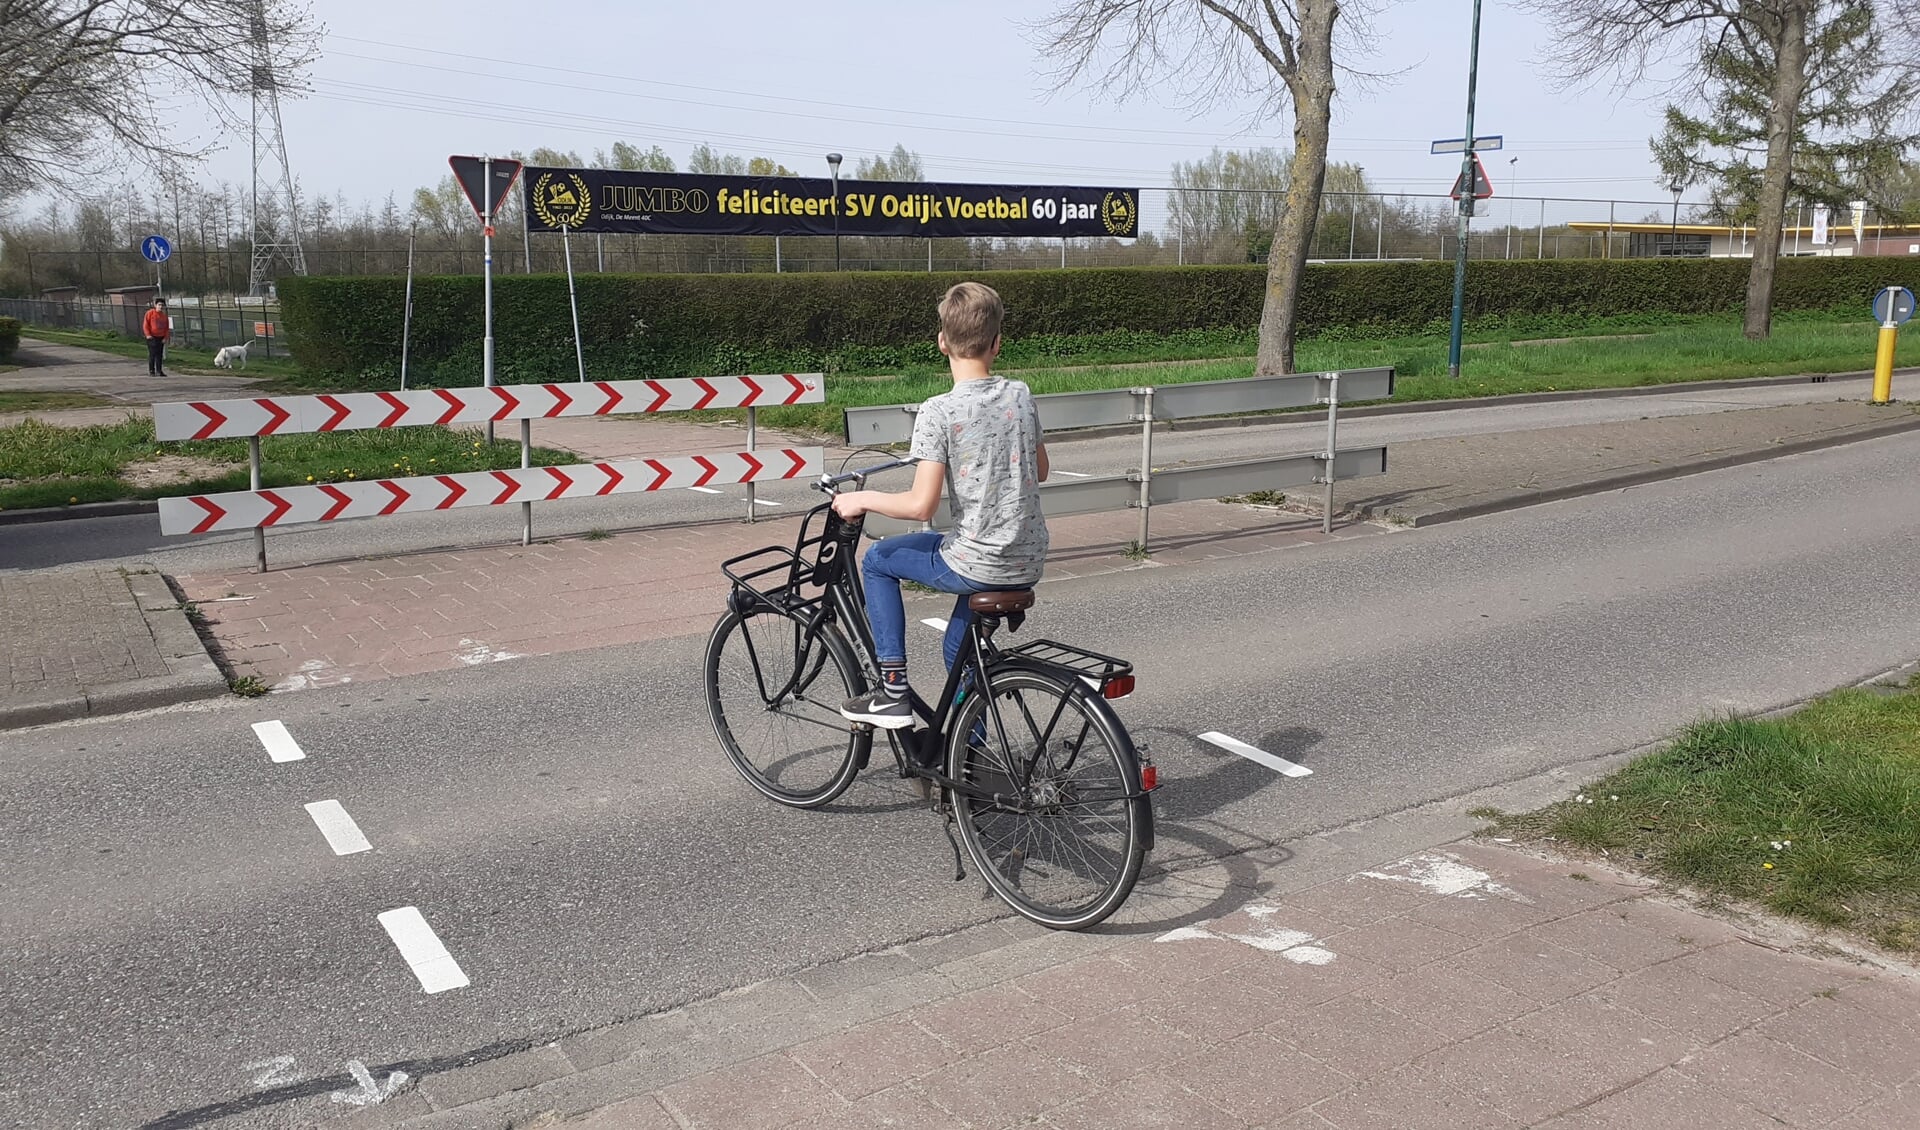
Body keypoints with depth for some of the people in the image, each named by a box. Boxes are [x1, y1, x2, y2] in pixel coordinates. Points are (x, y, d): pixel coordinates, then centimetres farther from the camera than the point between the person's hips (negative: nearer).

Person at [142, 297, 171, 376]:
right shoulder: (150, 313, -4)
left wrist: (165, 337, 0)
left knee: (160, 355, 6)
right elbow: (145, 324, -6)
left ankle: (159, 371, 11)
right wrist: (148, 334, -14)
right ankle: (151, 371, 1)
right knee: (152, 354, -5)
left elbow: (167, 327, 11)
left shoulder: (164, 316, 9)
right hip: (152, 337, -4)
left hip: (161, 338, 4)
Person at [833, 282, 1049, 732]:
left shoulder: (939, 411, -15)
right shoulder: (1021, 395, 3)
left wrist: (862, 500, -2)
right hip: (1031, 562, 6)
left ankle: (893, 691, 15)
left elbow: (921, 504, -18)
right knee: (960, 647, 29)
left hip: (976, 565, -6)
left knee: (878, 560, 19)